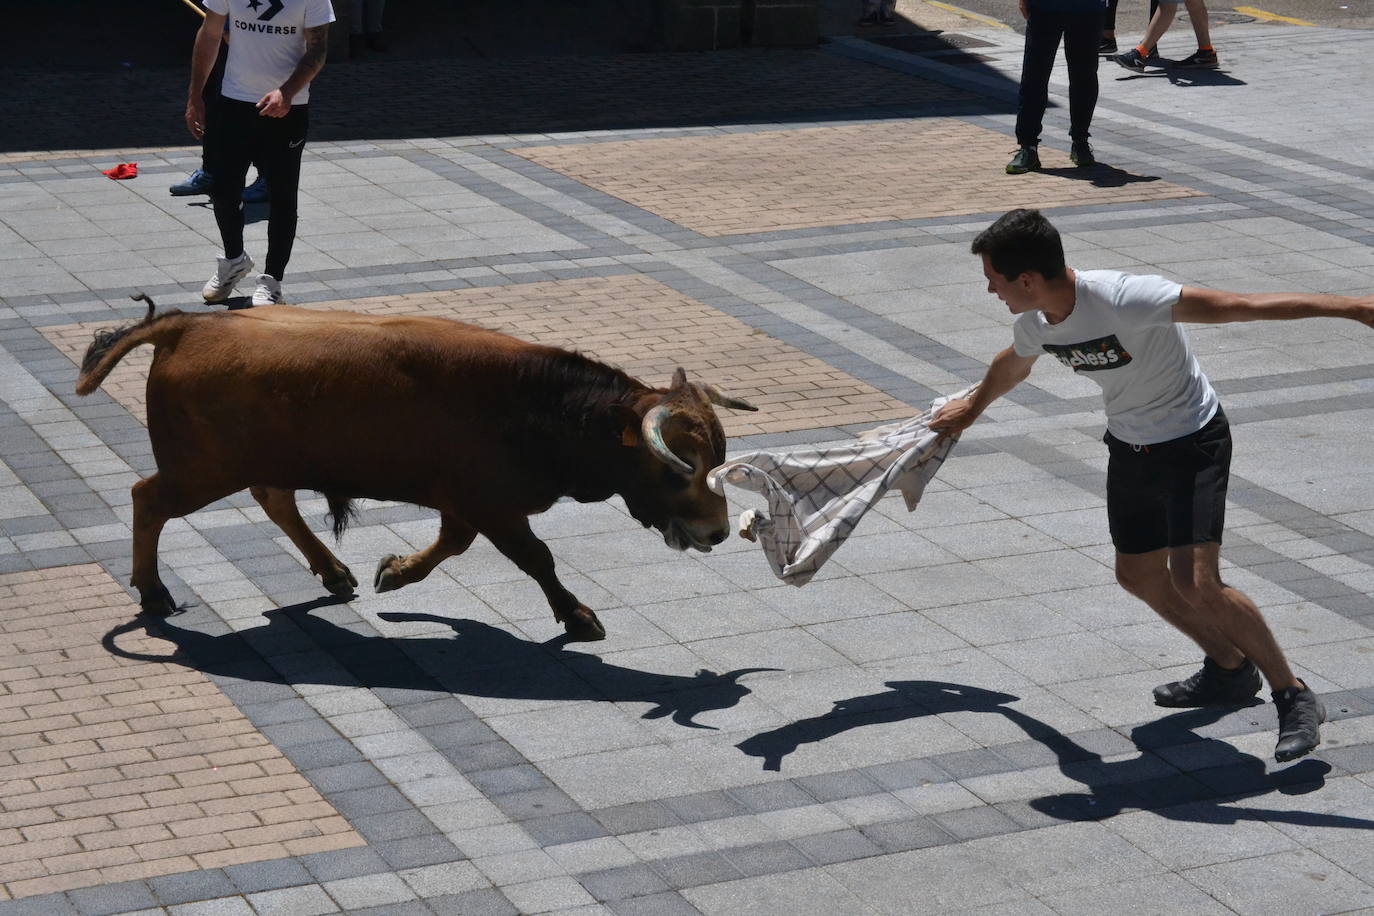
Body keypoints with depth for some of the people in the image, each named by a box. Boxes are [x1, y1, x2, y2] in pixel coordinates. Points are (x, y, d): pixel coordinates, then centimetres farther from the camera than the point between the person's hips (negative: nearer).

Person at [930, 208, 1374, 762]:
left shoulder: (1123, 300, -33)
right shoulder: (1034, 322, -8)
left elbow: (1237, 307, -35)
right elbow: (1012, 366, 18)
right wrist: (972, 408, 39)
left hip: (1192, 442, -8)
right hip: (1130, 446, 8)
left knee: (1196, 585, -20)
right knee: (1140, 577, 15)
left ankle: (1294, 698, -5)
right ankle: (1230, 672, 37)